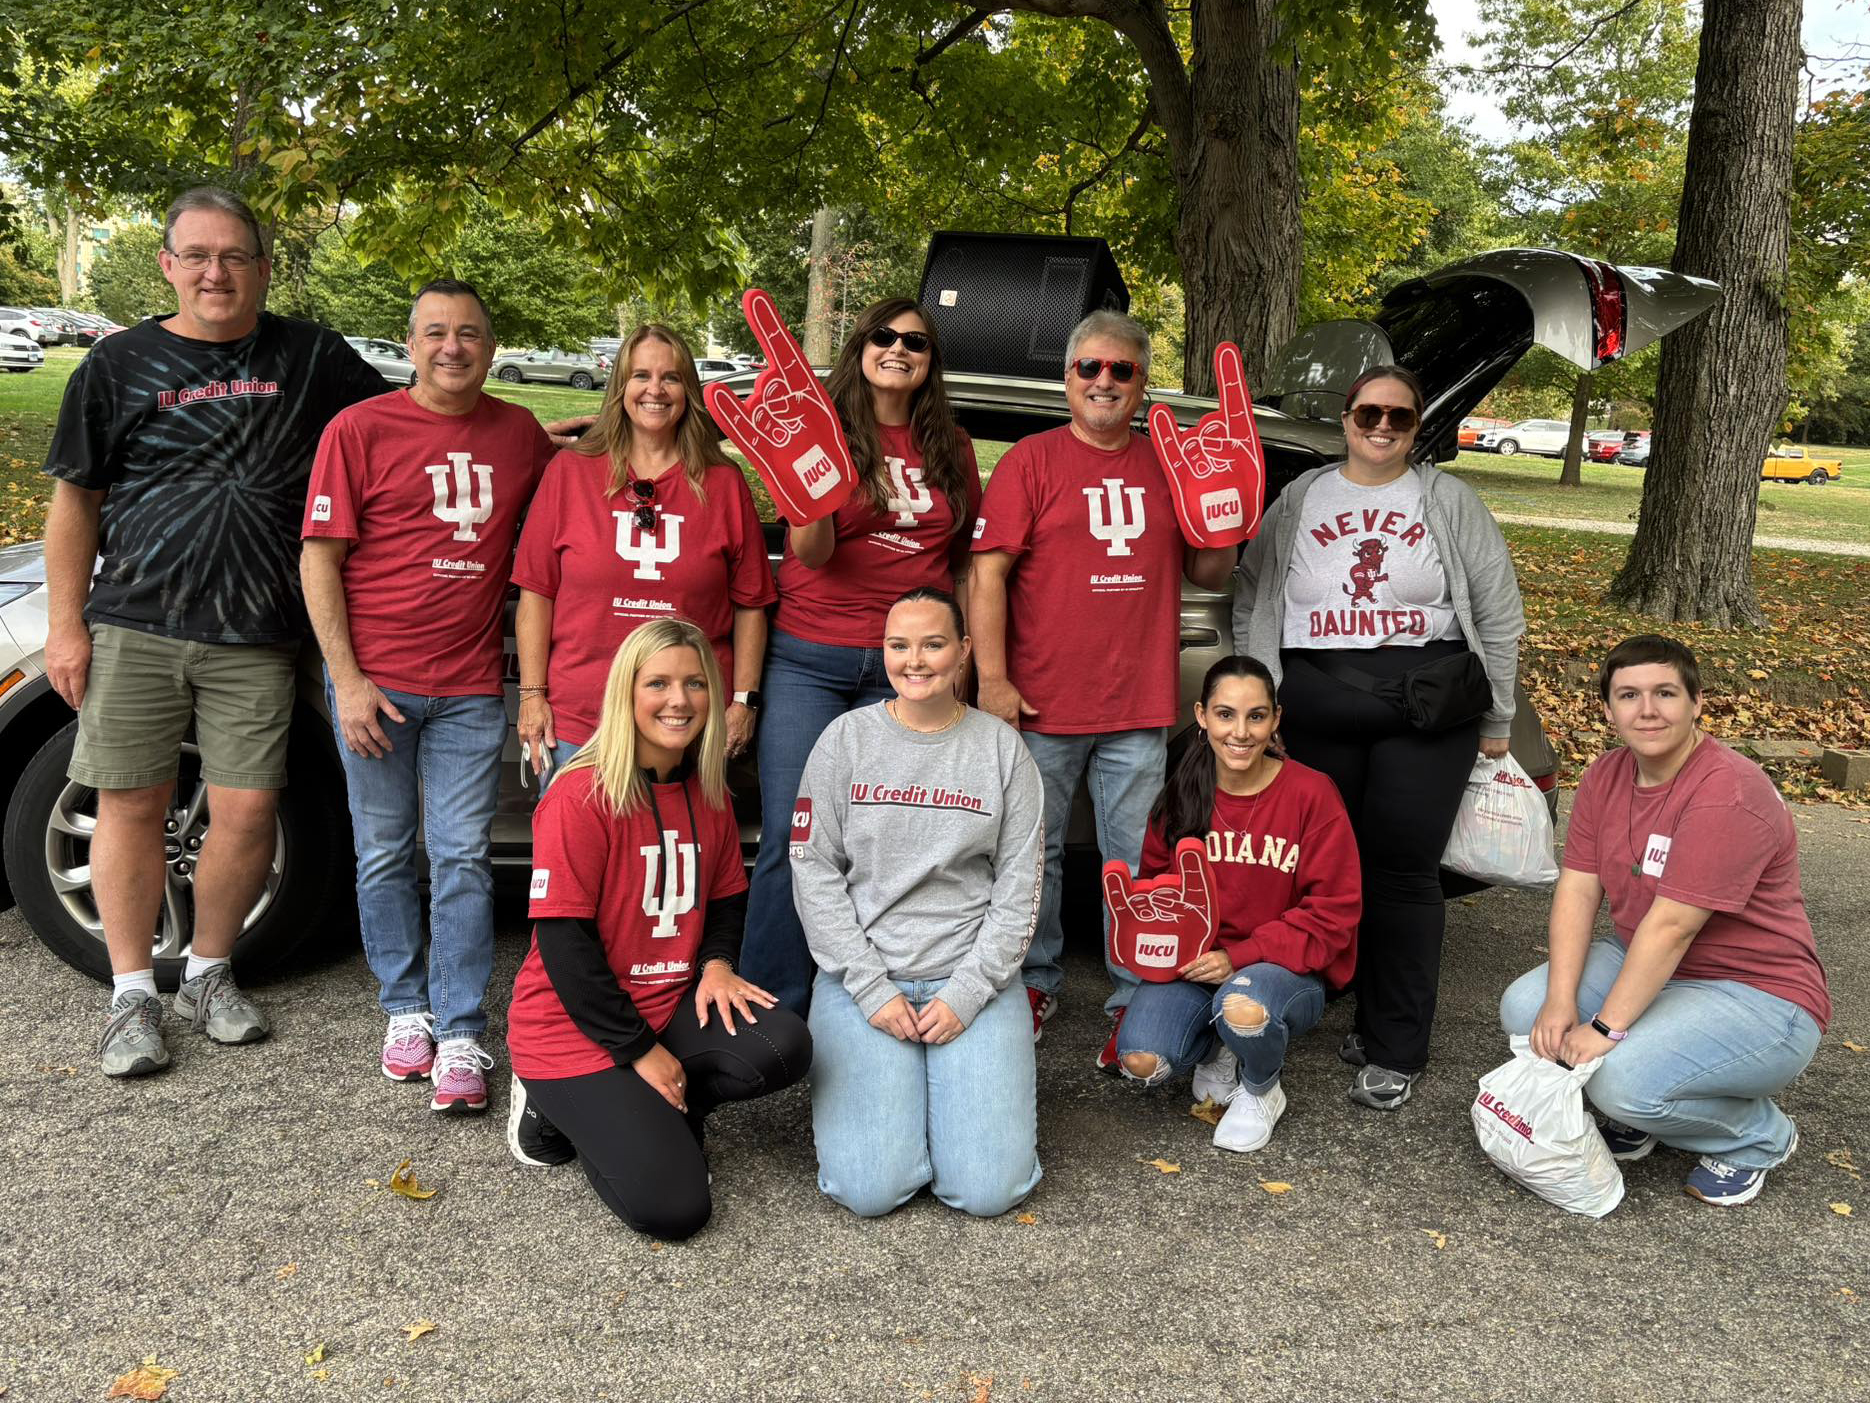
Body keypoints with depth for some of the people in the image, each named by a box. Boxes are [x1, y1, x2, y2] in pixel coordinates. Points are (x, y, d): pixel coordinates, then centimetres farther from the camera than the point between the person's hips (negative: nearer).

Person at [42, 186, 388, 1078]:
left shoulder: (311, 359, 6)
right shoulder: (120, 365, 5)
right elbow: (76, 500, 7)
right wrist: (66, 626, 2)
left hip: (255, 638, 0)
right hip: (133, 628, 0)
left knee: (246, 812, 0)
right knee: (133, 806, 5)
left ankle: (208, 975, 22)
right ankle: (133, 996, 18)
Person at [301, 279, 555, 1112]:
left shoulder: (519, 434, 8)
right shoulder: (361, 430, -1)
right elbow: (318, 557, -3)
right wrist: (347, 680, -10)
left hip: (470, 686, 1)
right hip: (374, 682, -1)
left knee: (462, 860, 1)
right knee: (385, 855, 9)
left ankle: (462, 1035, 7)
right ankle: (406, 1009, 25)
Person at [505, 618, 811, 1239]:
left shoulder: (709, 793, 4)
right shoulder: (581, 797, -19)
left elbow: (726, 896, 16)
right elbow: (564, 942, -19)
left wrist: (717, 962, -7)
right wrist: (639, 1052, -16)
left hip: (670, 1008, 6)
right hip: (574, 1027, -6)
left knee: (784, 1046, -22)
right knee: (671, 1205, -17)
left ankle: (647, 1114, 4)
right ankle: (558, 1106, 10)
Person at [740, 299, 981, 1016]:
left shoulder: (950, 447, 11)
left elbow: (965, 557, 19)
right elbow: (812, 553, -8)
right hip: (808, 659, -2)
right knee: (792, 839, -3)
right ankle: (775, 1010, 8)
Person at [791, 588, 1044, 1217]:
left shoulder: (1002, 746, 2)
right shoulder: (846, 738, 1)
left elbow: (1019, 883, 1)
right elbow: (813, 870, -2)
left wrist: (969, 993, -8)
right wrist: (870, 988, -9)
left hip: (975, 980, 1)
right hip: (863, 976, 0)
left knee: (988, 1189, -12)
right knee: (871, 1188, -14)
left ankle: (954, 1081, 18)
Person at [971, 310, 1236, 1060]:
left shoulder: (1168, 466, 12)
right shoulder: (1030, 461, 1)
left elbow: (1208, 575, 20)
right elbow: (989, 573, -5)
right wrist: (993, 680, -12)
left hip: (1140, 707, 3)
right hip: (1043, 703, -2)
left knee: (1138, 864, 6)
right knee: (1036, 856, 9)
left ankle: (1135, 1000, 18)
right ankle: (1035, 985, 27)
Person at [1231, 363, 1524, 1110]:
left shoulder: (1450, 502, 9)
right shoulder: (1299, 501, 12)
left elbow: (1498, 613, 9)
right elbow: (1251, 605, 13)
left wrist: (1495, 721, 7)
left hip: (1428, 712, -2)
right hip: (1319, 713, 2)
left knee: (1403, 873, -2)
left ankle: (1394, 1050, 8)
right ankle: (1370, 1013, 22)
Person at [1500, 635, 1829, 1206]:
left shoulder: (1729, 793, -25)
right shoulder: (1606, 775, 0)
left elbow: (1671, 925, -28)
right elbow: (1577, 888, -5)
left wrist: (1605, 1027, -27)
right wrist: (1561, 1002, -16)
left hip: (1759, 997, -7)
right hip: (1648, 970, 8)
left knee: (1623, 1082, -29)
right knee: (1523, 1007, -13)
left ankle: (1760, 1137, 2)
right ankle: (1640, 1114, 11)